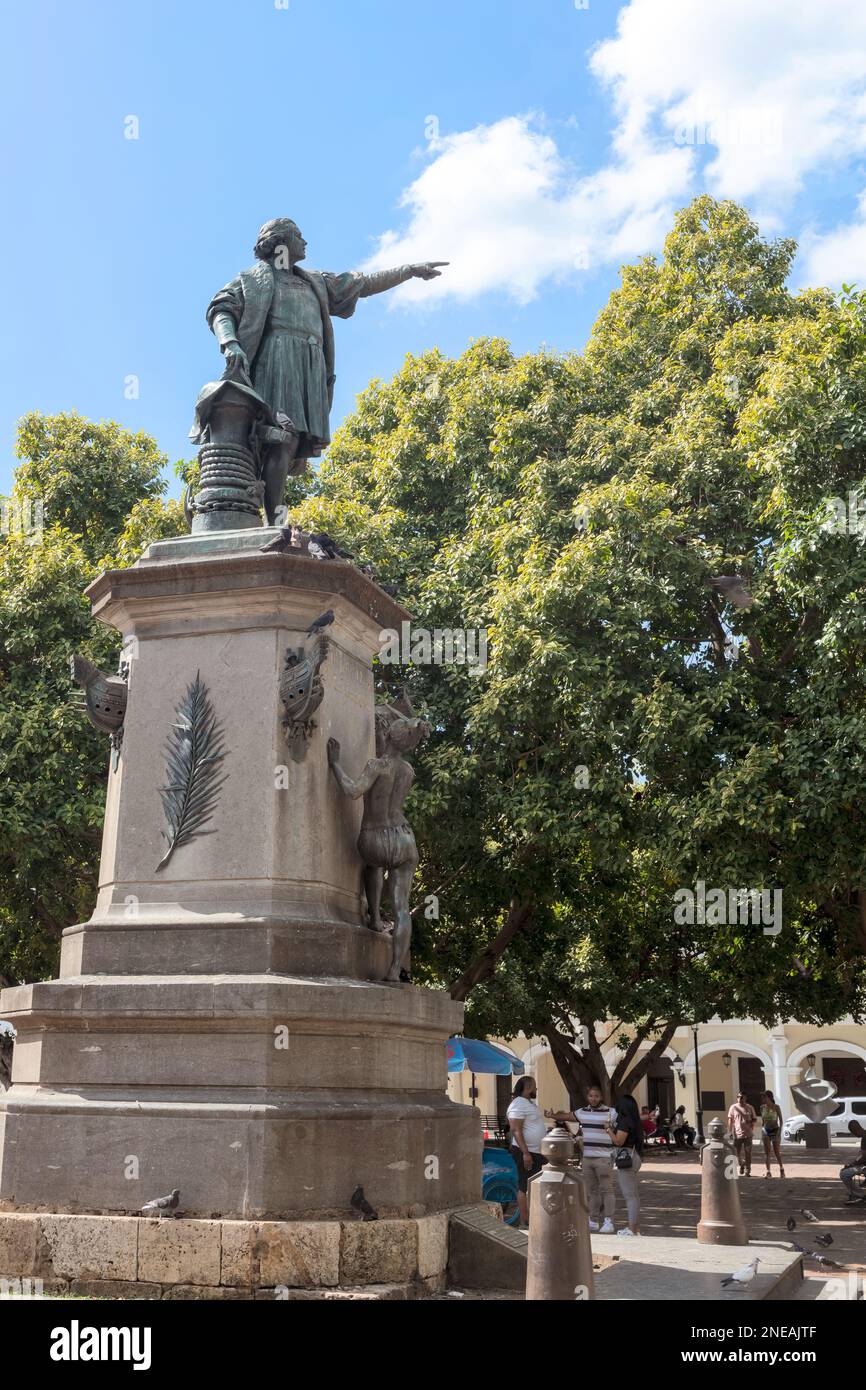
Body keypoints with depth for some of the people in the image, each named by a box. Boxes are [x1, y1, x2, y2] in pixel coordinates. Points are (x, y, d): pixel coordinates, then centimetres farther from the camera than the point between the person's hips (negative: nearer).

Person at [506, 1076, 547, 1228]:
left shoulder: (530, 1103, 16)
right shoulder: (518, 1104, -16)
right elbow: (516, 1130, -22)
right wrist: (525, 1153, -26)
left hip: (537, 1152, 10)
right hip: (526, 1153, -10)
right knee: (525, 1187, -5)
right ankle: (524, 1222, -1)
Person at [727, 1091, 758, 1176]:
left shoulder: (750, 1108, 4)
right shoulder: (733, 1107, 3)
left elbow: (754, 1118, 13)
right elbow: (730, 1120, 3)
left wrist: (751, 1123, -8)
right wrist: (730, 1131, -3)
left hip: (747, 1134, 0)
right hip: (737, 1134, 1)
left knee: (748, 1153, -3)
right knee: (738, 1153, 8)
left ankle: (747, 1170, 5)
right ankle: (741, 1165, 34)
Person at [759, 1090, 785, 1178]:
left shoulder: (776, 1107, -10)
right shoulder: (762, 1108, 3)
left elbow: (781, 1120, -7)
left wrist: (780, 1131, -15)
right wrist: (762, 1131, 11)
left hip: (775, 1131, -3)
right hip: (765, 1131, 3)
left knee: (777, 1152, 2)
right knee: (767, 1152, -3)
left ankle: (781, 1169, 25)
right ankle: (768, 1172, -3)